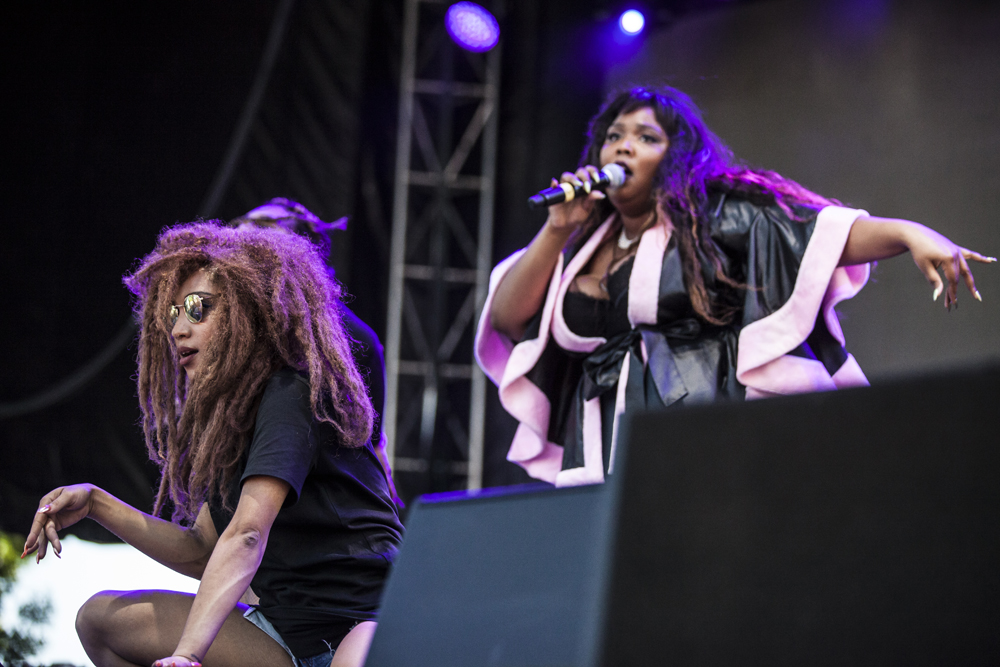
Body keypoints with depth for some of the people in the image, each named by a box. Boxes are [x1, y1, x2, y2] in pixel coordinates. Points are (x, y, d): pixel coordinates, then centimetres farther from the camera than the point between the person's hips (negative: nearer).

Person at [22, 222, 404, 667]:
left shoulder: (292, 397, -14)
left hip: (354, 626, -10)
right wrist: (95, 504, 7)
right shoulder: (235, 413, 15)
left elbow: (246, 535, -28)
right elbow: (202, 553, 17)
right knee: (101, 618, 4)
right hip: (287, 629, 10)